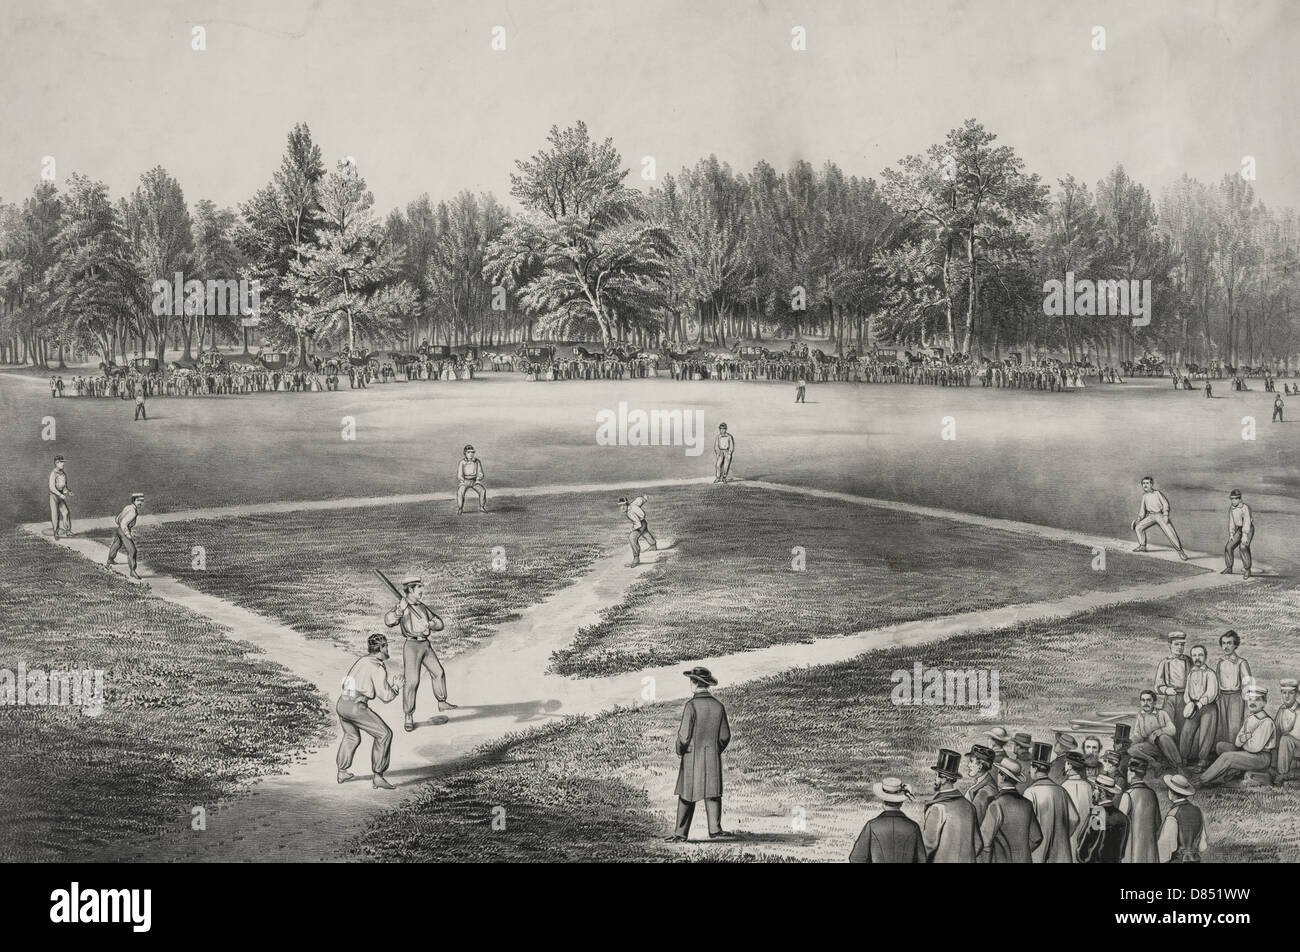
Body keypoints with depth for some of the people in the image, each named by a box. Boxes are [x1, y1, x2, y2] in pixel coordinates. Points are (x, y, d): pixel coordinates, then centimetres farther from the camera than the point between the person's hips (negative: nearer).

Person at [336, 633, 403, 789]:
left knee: (352, 737, 31)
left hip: (341, 704, 9)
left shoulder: (362, 659, 16)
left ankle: (342, 772, 38)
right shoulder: (378, 668, -11)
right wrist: (396, 686, 6)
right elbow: (385, 696, -11)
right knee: (384, 734, -3)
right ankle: (377, 776, -6)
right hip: (356, 708, -9)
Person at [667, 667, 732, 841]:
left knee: (687, 796, 6)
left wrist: (680, 751, 3)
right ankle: (714, 829, -9)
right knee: (712, 793, 4)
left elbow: (684, 734, -14)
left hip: (692, 756, -3)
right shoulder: (718, 706, 2)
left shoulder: (691, 705, -13)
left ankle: (681, 833, 11)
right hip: (713, 758, 3)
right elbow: (725, 736, 5)